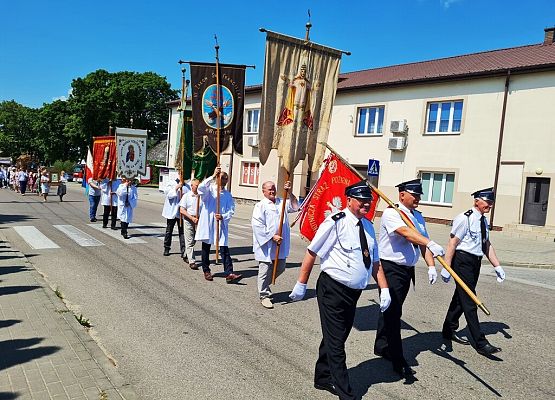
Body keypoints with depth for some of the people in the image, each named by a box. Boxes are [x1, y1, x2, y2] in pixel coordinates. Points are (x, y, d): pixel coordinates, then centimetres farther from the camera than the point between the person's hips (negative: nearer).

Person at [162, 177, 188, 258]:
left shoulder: (186, 186, 7)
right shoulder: (171, 183, 1)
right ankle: (166, 248, 27)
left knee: (182, 232, -4)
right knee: (169, 231, 12)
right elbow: (169, 195, -10)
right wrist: (176, 188, -18)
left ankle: (183, 251, -3)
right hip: (171, 212, 0)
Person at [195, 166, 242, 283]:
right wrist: (213, 176, -31)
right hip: (207, 223, -2)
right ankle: (206, 271, 25)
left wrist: (223, 216, -17)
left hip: (221, 224, 2)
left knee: (224, 249, -6)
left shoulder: (227, 195, 9)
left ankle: (229, 274, -10)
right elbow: (201, 188, -23)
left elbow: (231, 210, 3)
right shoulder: (209, 189, 0)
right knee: (206, 248, 10)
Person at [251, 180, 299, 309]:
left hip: (280, 245, 6)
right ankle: (264, 295, 14)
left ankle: (265, 285, 37)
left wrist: (289, 193, -12)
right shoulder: (260, 205, -7)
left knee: (280, 268, 15)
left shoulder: (281, 202, 13)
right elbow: (257, 225, -14)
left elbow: (295, 207, 1)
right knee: (265, 270, 0)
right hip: (266, 245, -6)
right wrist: (272, 236, -16)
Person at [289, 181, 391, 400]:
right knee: (335, 342, 2)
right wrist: (301, 284, -12)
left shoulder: (368, 226, 7)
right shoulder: (336, 222, -17)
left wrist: (384, 289, 4)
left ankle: (323, 378, 39)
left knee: (337, 338, 20)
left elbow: (375, 262, 13)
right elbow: (312, 252, -15)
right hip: (333, 290, -8)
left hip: (353, 292, 8)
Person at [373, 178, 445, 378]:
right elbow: (406, 232, -31)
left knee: (391, 310, 17)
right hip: (390, 268, -8)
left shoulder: (418, 216, 12)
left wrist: (431, 266, -3)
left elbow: (422, 244, 10)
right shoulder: (391, 213, -13)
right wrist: (430, 243, -44)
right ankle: (398, 360, 0)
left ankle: (381, 347, 33)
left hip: (407, 269, 8)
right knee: (393, 311, -7)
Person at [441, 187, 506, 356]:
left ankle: (449, 330, 31)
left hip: (476, 263, 9)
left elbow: (487, 245, 18)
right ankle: (480, 343, 1)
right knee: (469, 302, -4)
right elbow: (452, 243, -16)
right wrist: (446, 267, -18)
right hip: (463, 261, -9)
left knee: (461, 297, 17)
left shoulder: (484, 221, 13)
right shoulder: (464, 218, -14)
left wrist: (497, 266, 13)